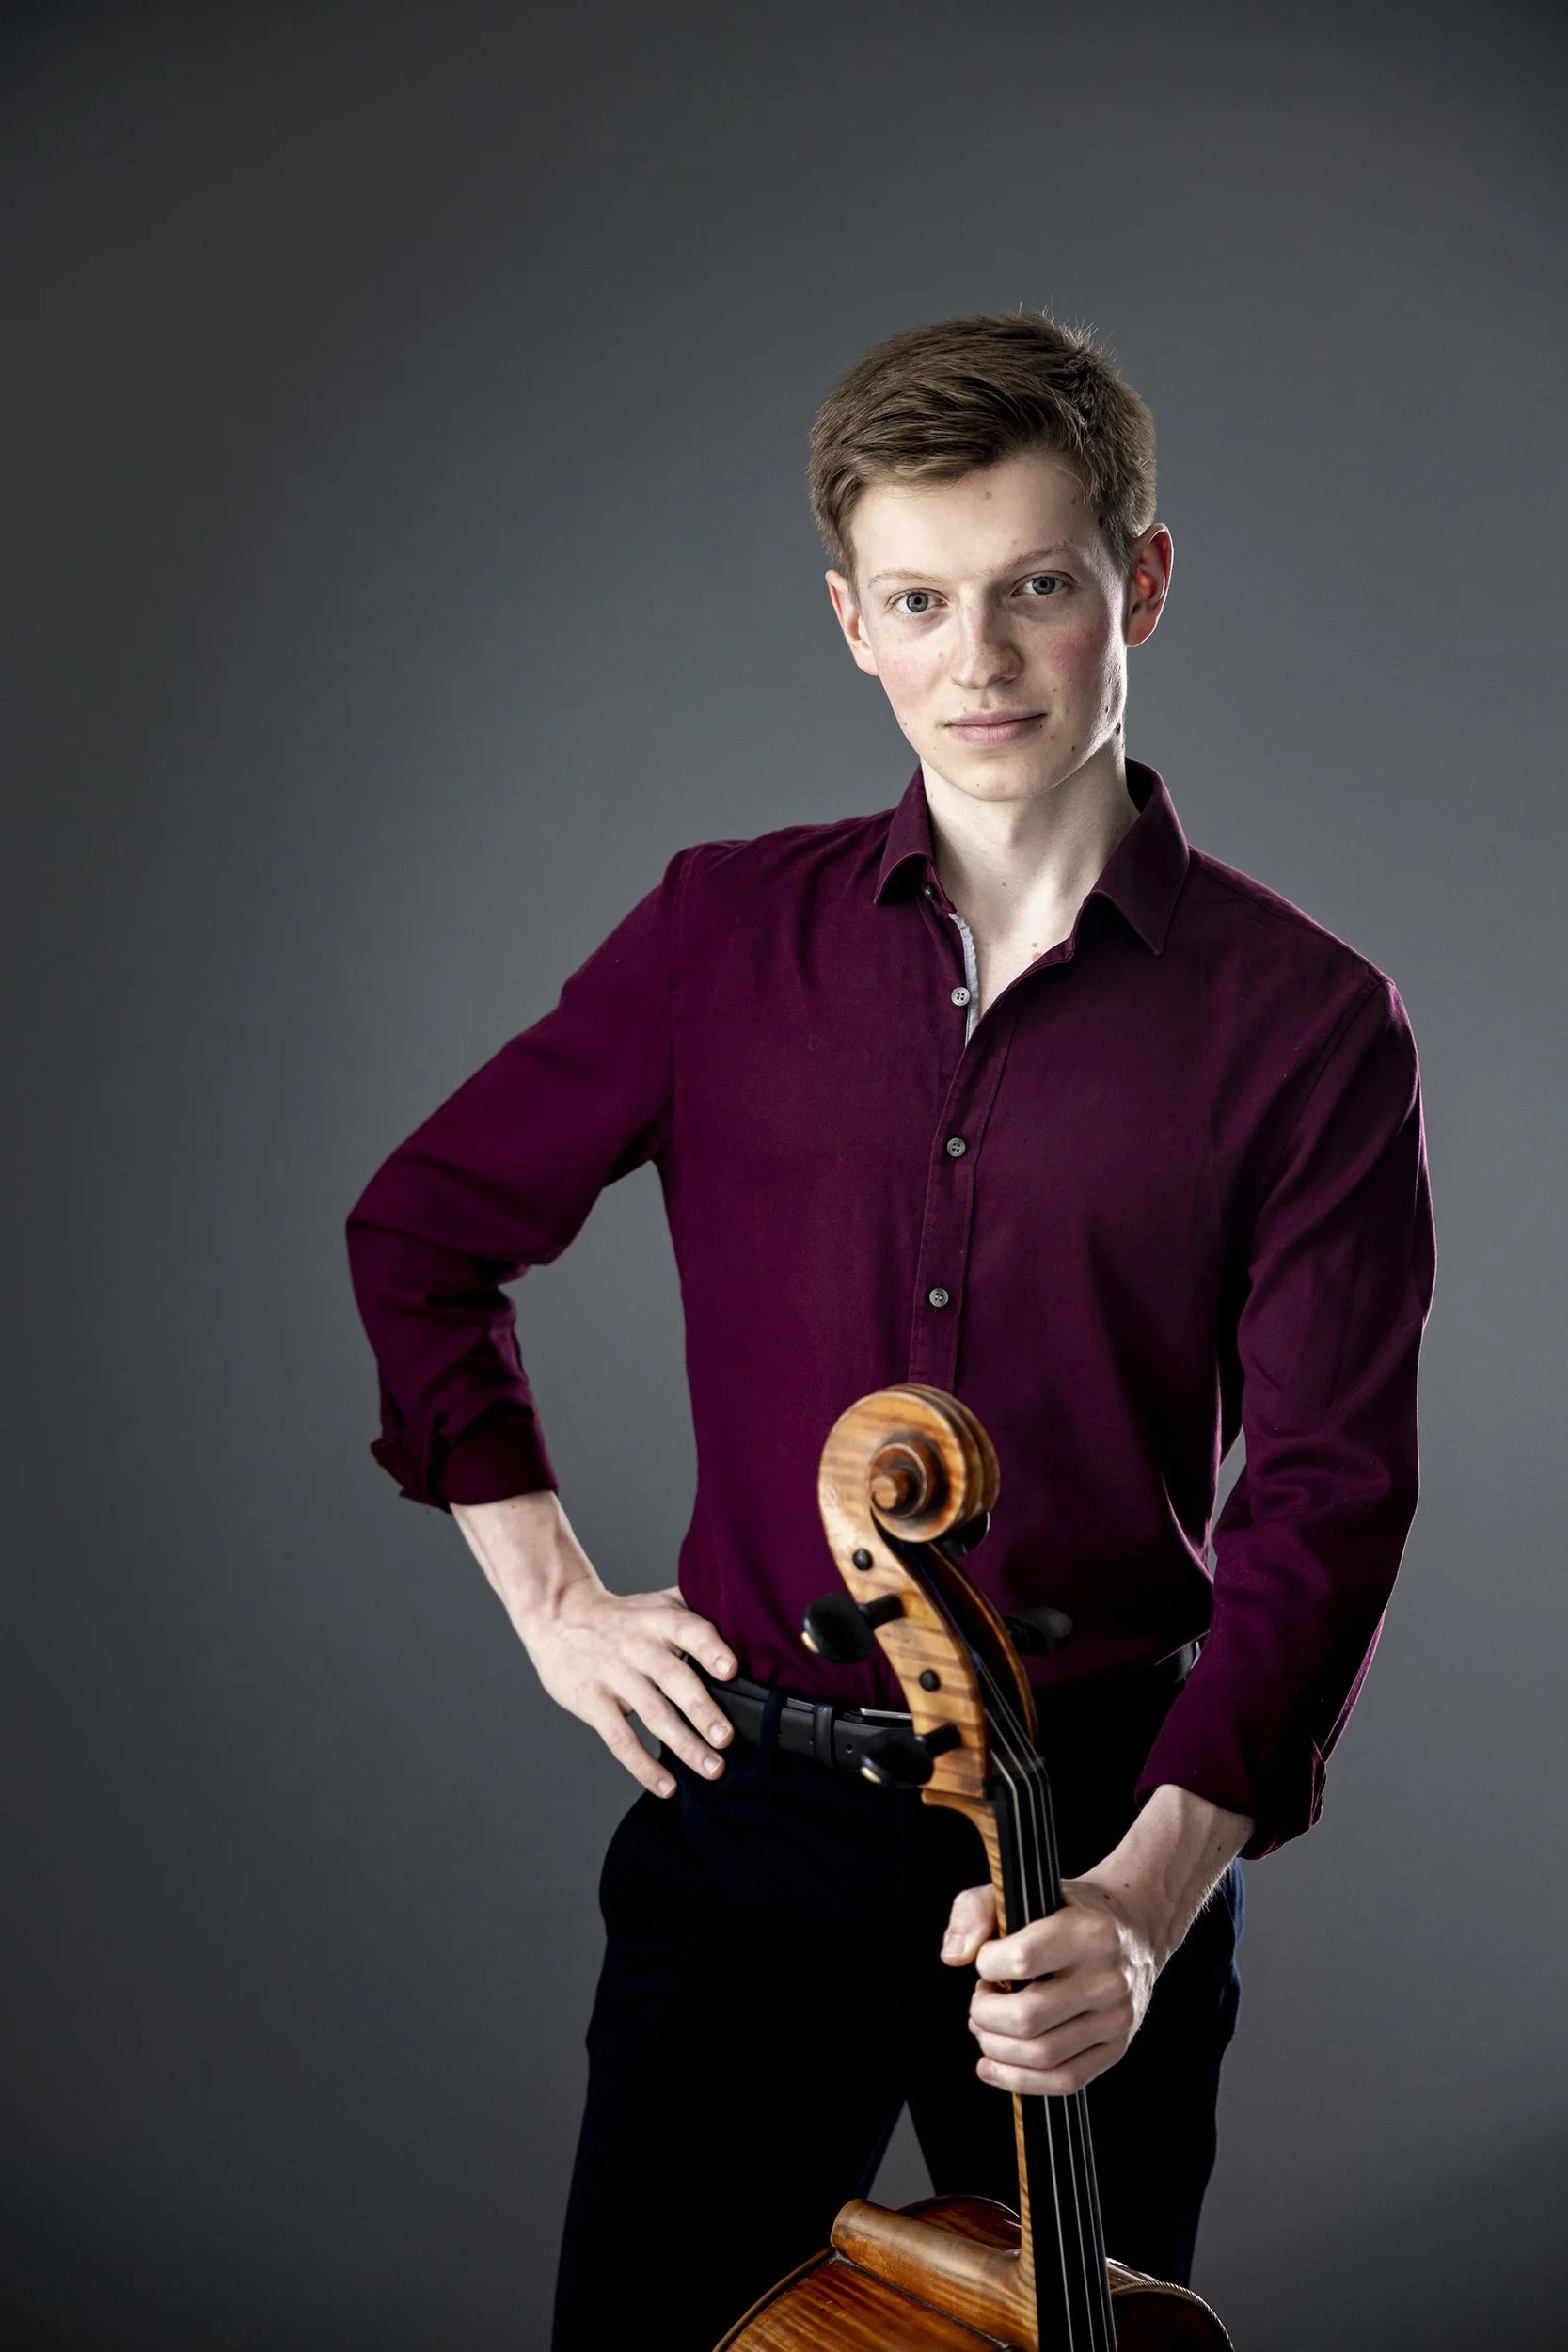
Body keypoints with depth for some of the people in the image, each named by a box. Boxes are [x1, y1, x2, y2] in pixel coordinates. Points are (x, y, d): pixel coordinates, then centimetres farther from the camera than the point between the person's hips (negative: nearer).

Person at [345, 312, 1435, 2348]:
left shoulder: (1305, 1026, -6)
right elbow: (421, 1231, 12)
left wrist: (1150, 1893, -23)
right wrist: (550, 1593, 4)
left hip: (1112, 1840, -1)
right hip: (753, 1819, 1)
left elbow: (1324, 1498, -11)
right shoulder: (728, 934, 1)